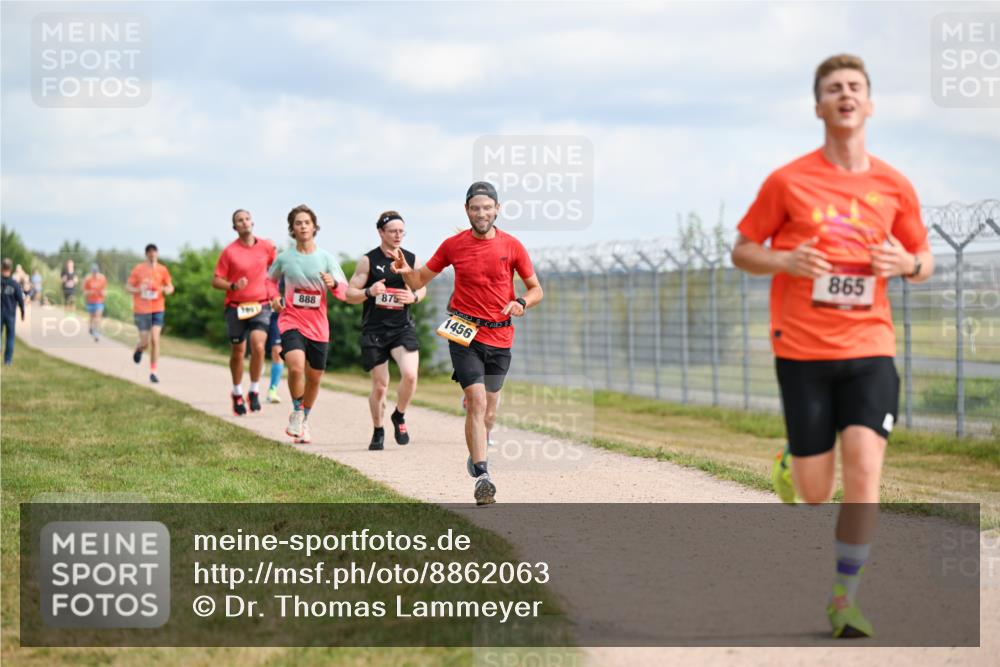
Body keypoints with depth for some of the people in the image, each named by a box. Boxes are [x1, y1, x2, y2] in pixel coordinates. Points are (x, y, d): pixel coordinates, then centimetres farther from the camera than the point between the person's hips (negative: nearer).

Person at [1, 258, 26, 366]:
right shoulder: (15, 284, -9)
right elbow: (20, 300, -5)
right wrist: (23, 313, 9)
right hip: (11, 314, 0)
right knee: (10, 337, 9)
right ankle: (8, 360, 9)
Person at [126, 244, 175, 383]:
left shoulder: (162, 270, 4)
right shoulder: (138, 269, -1)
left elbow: (170, 288, 12)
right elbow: (127, 287, 3)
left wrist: (166, 289, -12)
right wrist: (138, 290, -18)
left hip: (158, 310, 1)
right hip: (142, 310, -1)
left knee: (155, 339, -9)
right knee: (145, 342, -2)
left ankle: (153, 372, -1)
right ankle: (139, 349, 37)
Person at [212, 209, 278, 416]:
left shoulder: (267, 247, 3)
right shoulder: (229, 251, -3)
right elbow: (216, 280, -2)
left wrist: (274, 293, 15)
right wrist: (233, 286, -19)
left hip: (260, 305, 0)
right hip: (236, 307, 0)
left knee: (258, 347, -19)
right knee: (237, 353, 8)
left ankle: (254, 391, -3)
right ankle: (237, 394, 28)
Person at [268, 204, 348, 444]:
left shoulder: (326, 258, 1)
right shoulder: (284, 258, 2)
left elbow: (345, 292, -3)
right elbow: (269, 280, 22)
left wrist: (333, 284, -25)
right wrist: (274, 298, 2)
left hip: (318, 326, 2)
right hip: (291, 321, -2)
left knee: (314, 377, 9)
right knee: (296, 366, -26)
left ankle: (304, 421, 32)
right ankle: (296, 412, -2)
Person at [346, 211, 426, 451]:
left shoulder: (411, 259, 3)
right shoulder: (368, 260, -3)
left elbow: (422, 287, 18)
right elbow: (350, 294, -2)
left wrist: (414, 297, -5)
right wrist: (369, 292, -22)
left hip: (403, 327, 1)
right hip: (374, 330, -1)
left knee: (410, 374, -20)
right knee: (380, 386, 2)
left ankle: (399, 417, 8)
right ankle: (378, 431, 26)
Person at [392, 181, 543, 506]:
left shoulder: (512, 246, 1)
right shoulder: (453, 245, 1)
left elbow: (536, 289, 8)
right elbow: (419, 281, 9)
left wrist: (521, 303, -14)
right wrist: (406, 271, -13)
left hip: (500, 337, 2)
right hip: (464, 334, -2)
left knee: (490, 409, 12)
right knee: (477, 402, -17)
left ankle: (475, 457, 39)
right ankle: (482, 476, -21)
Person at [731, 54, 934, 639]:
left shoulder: (895, 187, 5)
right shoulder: (788, 181, -1)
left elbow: (924, 262, 17)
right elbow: (743, 251, 6)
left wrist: (907, 264, -8)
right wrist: (786, 261, -14)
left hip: (869, 347, 1)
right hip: (802, 349, -1)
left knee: (864, 471, -16)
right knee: (815, 492, 1)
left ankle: (845, 600, -2)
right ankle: (791, 469, 41)